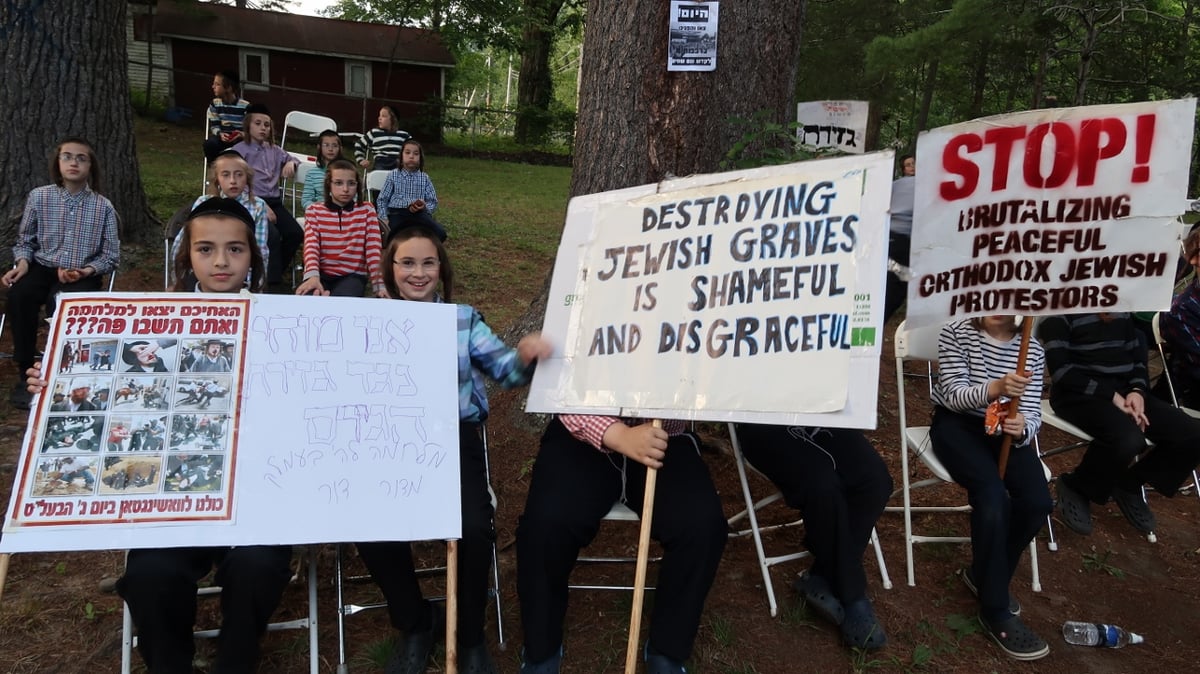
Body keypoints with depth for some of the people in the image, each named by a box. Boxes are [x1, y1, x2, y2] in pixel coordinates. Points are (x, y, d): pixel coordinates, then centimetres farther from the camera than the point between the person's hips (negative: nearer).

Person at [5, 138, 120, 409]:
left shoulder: (103, 206, -3)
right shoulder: (39, 197, 1)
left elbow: (111, 256, 1)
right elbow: (25, 240, 11)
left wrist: (86, 271, -16)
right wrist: (22, 262, -9)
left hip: (82, 275, -2)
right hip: (43, 267, 2)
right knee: (18, 295, -30)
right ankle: (27, 372, -14)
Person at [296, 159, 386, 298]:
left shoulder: (366, 211, 5)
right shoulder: (314, 211, 6)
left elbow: (373, 249, -3)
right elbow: (311, 246, -8)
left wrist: (379, 284, -17)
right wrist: (313, 276, -28)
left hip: (353, 275, 0)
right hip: (322, 274, 1)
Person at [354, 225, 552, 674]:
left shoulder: (464, 318, 10)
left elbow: (504, 369, -1)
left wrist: (526, 355, -26)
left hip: (455, 438, 0)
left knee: (474, 529, -25)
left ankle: (470, 635, 5)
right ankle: (416, 623, 8)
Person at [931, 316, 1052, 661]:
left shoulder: (1032, 349, 1)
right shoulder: (955, 333, -9)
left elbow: (1032, 412, -5)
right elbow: (953, 395, -17)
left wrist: (1022, 427, -30)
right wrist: (995, 389, -37)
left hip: (1006, 429, 4)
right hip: (957, 425, -4)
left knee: (1038, 502, -20)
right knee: (993, 495, -29)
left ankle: (985, 573, 6)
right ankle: (995, 610, -15)